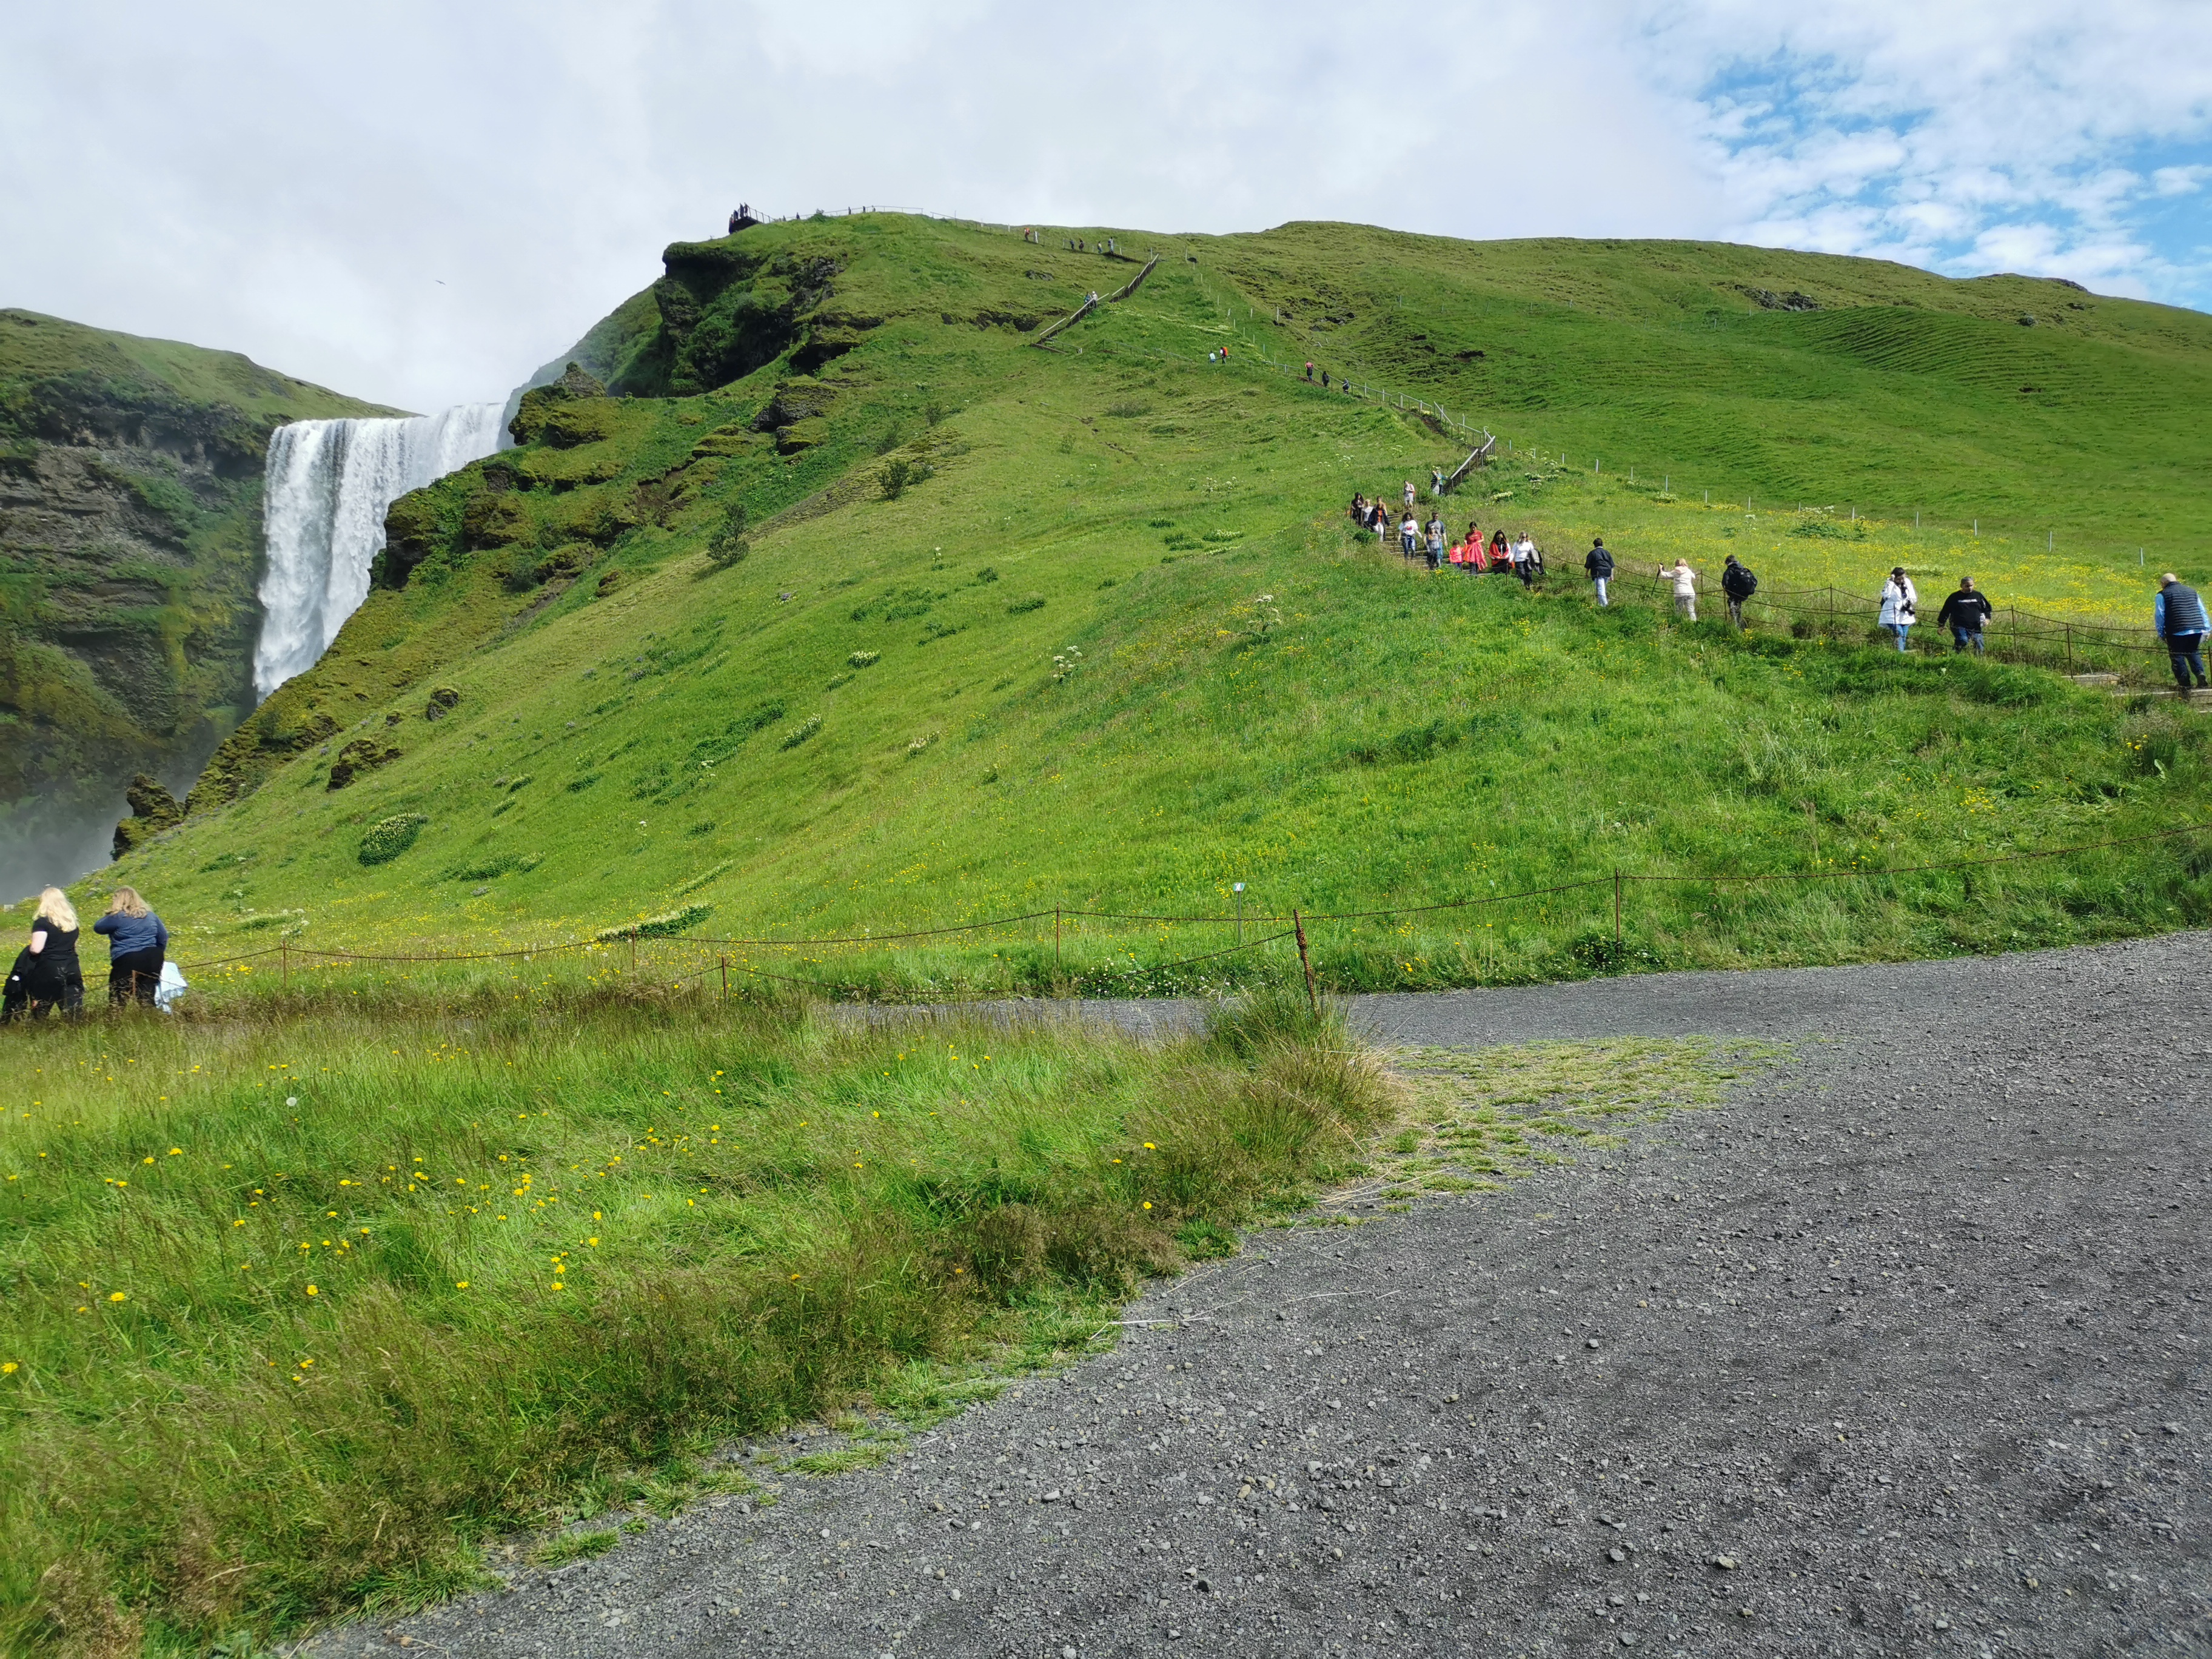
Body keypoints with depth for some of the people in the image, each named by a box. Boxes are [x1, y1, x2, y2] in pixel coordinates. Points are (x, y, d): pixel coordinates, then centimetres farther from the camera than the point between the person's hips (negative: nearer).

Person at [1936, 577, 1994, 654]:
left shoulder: (1978, 595, 11)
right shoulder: (1954, 597, 4)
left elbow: (1987, 608, 21)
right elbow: (1945, 612, 8)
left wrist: (1987, 618, 2)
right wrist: (1941, 627, 6)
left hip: (1975, 628, 4)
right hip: (1959, 627, -3)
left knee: (1979, 649, 0)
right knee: (1963, 641, -30)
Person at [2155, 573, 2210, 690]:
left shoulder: (2163, 595, 1)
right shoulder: (2192, 592, 18)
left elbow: (2159, 616, -2)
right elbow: (2202, 611, 19)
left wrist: (2161, 634, 5)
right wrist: (2206, 629, 22)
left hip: (2176, 632, -5)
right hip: (2197, 630, 5)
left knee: (2177, 656, 4)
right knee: (2194, 653, 19)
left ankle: (2184, 683, 1)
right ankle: (2200, 673, -3)